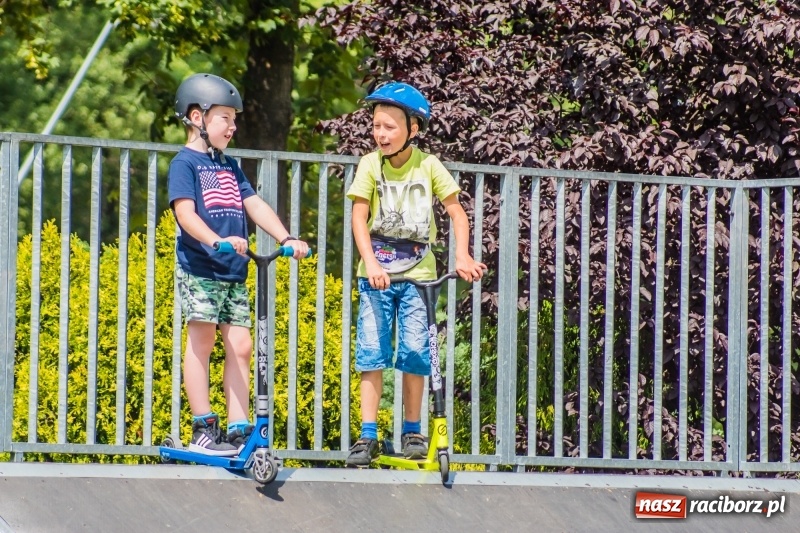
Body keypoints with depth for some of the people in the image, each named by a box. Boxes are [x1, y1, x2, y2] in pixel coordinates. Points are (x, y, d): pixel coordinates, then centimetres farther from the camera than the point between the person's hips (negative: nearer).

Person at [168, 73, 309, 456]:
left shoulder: (229, 167, 19)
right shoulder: (185, 163, -4)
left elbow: (255, 206, 12)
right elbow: (185, 212, -17)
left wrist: (287, 240, -3)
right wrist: (217, 241, -33)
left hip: (234, 273, 7)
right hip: (198, 269, -7)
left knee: (240, 346, 2)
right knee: (201, 342, -5)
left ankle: (238, 430, 3)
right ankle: (204, 428, -1)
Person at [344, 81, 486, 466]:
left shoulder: (428, 166, -3)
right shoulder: (371, 164, -4)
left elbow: (456, 212, -2)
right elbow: (359, 218, -9)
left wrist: (462, 255, -17)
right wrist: (370, 263, -24)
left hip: (417, 275, 0)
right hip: (377, 275, 0)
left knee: (415, 354, -2)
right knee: (372, 353, -4)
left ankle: (412, 431, 12)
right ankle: (368, 436, -2)